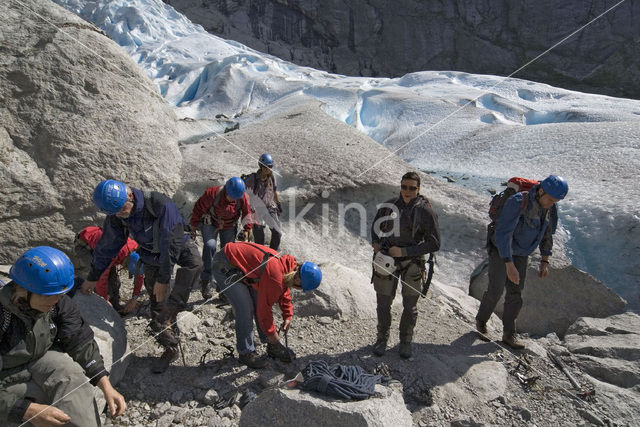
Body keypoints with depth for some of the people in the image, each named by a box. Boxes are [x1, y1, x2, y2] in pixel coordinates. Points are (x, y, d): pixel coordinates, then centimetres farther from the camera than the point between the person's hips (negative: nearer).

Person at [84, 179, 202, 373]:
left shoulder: (160, 204, -34)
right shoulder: (115, 218, -15)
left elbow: (171, 243, -31)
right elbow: (106, 247, 1)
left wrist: (163, 279, -28)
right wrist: (93, 277, 10)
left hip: (179, 247, -4)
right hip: (151, 256, 4)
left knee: (194, 263, -37)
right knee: (157, 303, 3)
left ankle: (169, 315, -33)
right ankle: (170, 348, 17)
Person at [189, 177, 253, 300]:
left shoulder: (243, 198, -19)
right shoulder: (212, 193, -28)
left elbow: (246, 213, -1)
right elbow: (199, 208, -15)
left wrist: (247, 229, -6)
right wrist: (193, 225, -6)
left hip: (229, 227, 3)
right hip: (210, 223, -3)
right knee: (210, 246, -24)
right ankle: (206, 281, -16)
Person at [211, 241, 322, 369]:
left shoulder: (288, 265, -4)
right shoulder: (274, 277, -33)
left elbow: (284, 292, 15)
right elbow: (264, 307, -22)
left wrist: (287, 316, 13)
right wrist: (271, 333, -8)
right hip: (225, 267, -9)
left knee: (258, 303, 9)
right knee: (246, 310, -12)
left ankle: (273, 346, 20)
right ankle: (246, 353, 6)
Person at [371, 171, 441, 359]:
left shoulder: (425, 211, -10)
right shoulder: (389, 205, -2)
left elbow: (434, 243, -10)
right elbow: (376, 226, 16)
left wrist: (404, 251, -17)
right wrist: (375, 243, -4)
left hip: (412, 262, -1)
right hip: (387, 259, 2)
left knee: (410, 305, 12)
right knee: (383, 303, 9)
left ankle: (406, 341, 32)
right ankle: (382, 338, 30)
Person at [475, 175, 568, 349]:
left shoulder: (550, 209, -7)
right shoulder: (517, 202, -30)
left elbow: (547, 235, 9)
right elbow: (503, 234, -34)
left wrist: (544, 262, 5)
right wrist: (509, 265, -38)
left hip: (521, 255, 6)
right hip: (500, 251, -6)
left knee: (515, 293, 4)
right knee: (495, 291, -6)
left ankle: (509, 334, 13)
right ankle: (481, 321, 19)